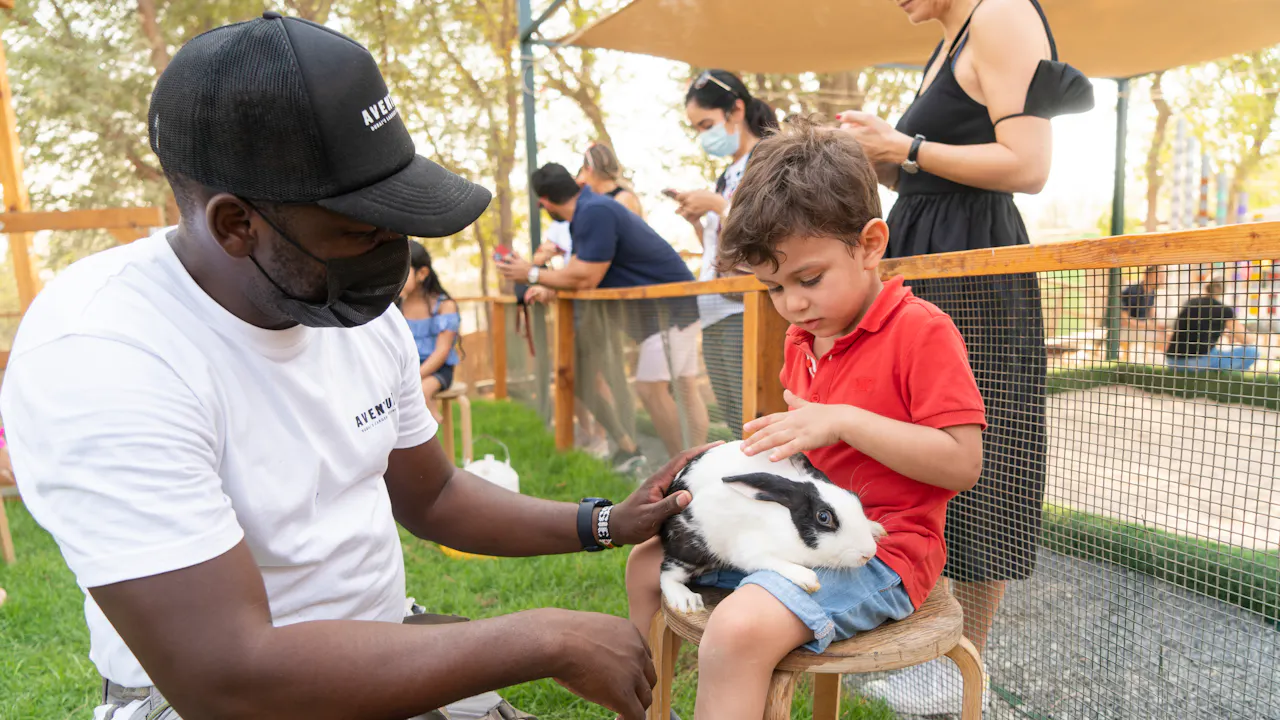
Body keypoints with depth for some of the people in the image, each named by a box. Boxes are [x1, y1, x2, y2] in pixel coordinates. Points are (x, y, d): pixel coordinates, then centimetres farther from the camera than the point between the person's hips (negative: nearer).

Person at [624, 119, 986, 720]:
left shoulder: (921, 331, -13)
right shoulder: (801, 338, 12)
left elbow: (963, 463, -19)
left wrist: (843, 420, -25)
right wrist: (759, 450, 4)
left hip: (877, 548, -8)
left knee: (740, 628, -35)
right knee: (648, 562, 12)